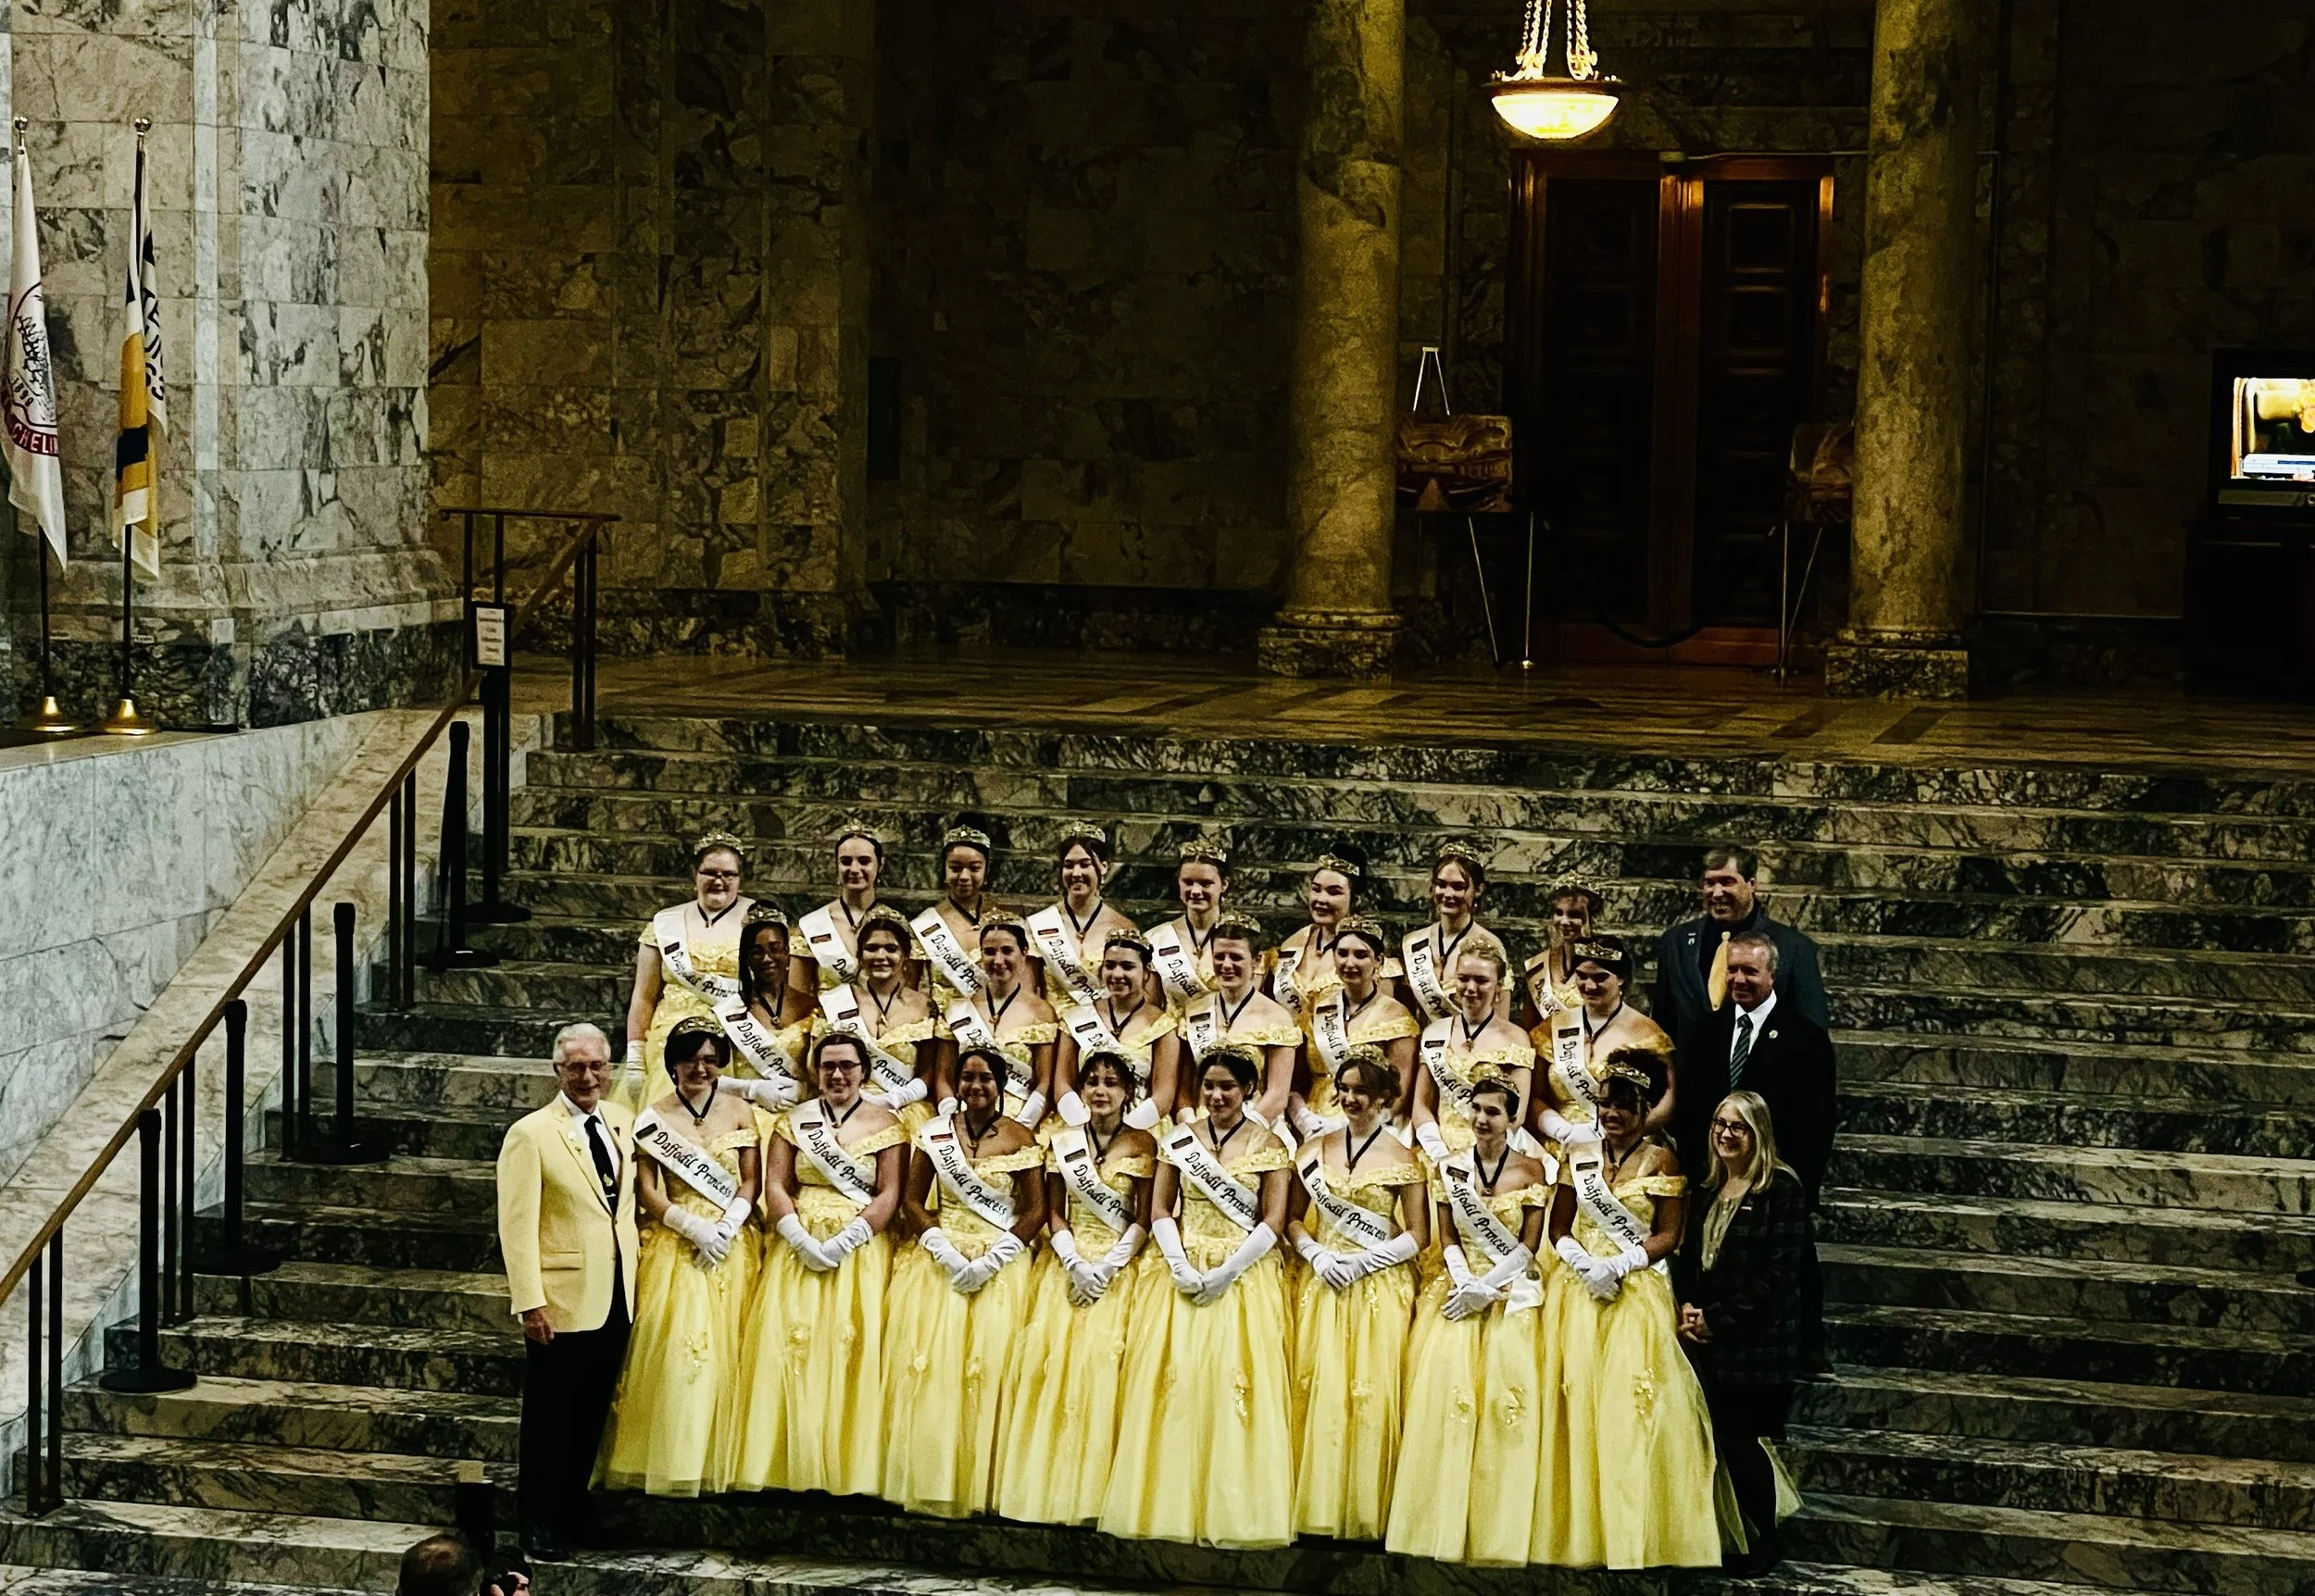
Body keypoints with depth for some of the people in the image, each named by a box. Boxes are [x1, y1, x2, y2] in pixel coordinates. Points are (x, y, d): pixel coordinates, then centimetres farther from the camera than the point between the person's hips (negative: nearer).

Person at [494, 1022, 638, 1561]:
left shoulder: (621, 1122, 8)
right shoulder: (530, 1134, -10)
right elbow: (517, 1227, -12)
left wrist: (633, 1274, 11)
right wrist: (529, 1302, -17)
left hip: (615, 1298, 5)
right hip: (563, 1302, -5)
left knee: (591, 1416, 12)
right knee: (551, 1420, 4)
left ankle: (571, 1517, 22)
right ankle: (538, 1526, 15)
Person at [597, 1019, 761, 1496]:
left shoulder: (739, 1112, 8)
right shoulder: (654, 1118, 2)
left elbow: (751, 1181, 6)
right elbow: (647, 1192, -2)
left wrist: (728, 1225, -11)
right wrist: (695, 1228, -14)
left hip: (731, 1244, 2)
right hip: (675, 1243, -2)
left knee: (725, 1348, -1)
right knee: (671, 1345, -11)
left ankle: (717, 1460, 4)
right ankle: (667, 1459, -5)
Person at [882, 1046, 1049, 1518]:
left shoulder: (1021, 1138, 2)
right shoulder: (934, 1133, 8)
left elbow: (1035, 1210, -1)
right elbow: (912, 1200, 5)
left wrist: (990, 1261, -12)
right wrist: (944, 1251, -10)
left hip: (1000, 1261, -2)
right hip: (940, 1255, 2)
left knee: (988, 1360, -13)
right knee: (927, 1360, -11)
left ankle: (979, 1484, -9)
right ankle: (927, 1479, -7)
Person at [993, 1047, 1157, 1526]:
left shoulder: (1142, 1145, 2)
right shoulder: (1062, 1141, 9)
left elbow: (1143, 1220, -1)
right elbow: (1054, 1215, 7)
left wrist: (1108, 1266, -13)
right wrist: (1076, 1264, -9)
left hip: (1122, 1267, -2)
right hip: (1069, 1265, 2)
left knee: (1104, 1361, -13)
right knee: (1053, 1357, -10)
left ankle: (1097, 1490, -10)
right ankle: (1052, 1484, -7)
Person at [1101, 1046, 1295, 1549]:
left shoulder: (1267, 1146, 2)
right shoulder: (1179, 1138, 10)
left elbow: (1274, 1221, -3)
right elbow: (1160, 1210, 7)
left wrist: (1227, 1272, -12)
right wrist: (1179, 1266, -8)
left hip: (1246, 1275, -2)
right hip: (1186, 1270, 2)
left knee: (1235, 1376, -10)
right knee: (1175, 1371, -8)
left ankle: (1232, 1512, -7)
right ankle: (1172, 1507, -5)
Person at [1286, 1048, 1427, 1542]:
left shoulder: (1401, 1159, 0)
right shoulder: (1315, 1149, 10)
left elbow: (1417, 1236, -2)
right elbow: (1292, 1218, 11)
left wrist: (1360, 1261, -10)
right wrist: (1316, 1254, -7)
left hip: (1379, 1289, -3)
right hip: (1322, 1287, 3)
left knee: (1373, 1393, -5)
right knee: (1320, 1390, -3)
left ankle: (1367, 1514, 0)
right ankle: (1318, 1509, 1)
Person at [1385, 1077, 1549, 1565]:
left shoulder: (1531, 1171, 0)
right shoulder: (1449, 1167, 6)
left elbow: (1527, 1247, -3)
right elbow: (1449, 1240, 5)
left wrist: (1486, 1288, -13)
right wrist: (1467, 1284, -12)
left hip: (1511, 1294, -2)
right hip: (1459, 1288, 2)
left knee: (1506, 1394, -12)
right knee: (1443, 1392, -11)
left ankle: (1498, 1529, -7)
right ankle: (1442, 1524, -8)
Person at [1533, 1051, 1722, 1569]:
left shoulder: (1660, 1160, 0)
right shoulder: (1577, 1160, 10)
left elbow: (1668, 1236, -3)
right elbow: (1559, 1230, 10)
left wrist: (1617, 1265, -13)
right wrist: (1584, 1262, -9)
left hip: (1637, 1293, -3)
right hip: (1578, 1293, 3)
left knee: (1629, 1406, -9)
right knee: (1577, 1402, -1)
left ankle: (1634, 1535, -4)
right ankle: (1581, 1532, 4)